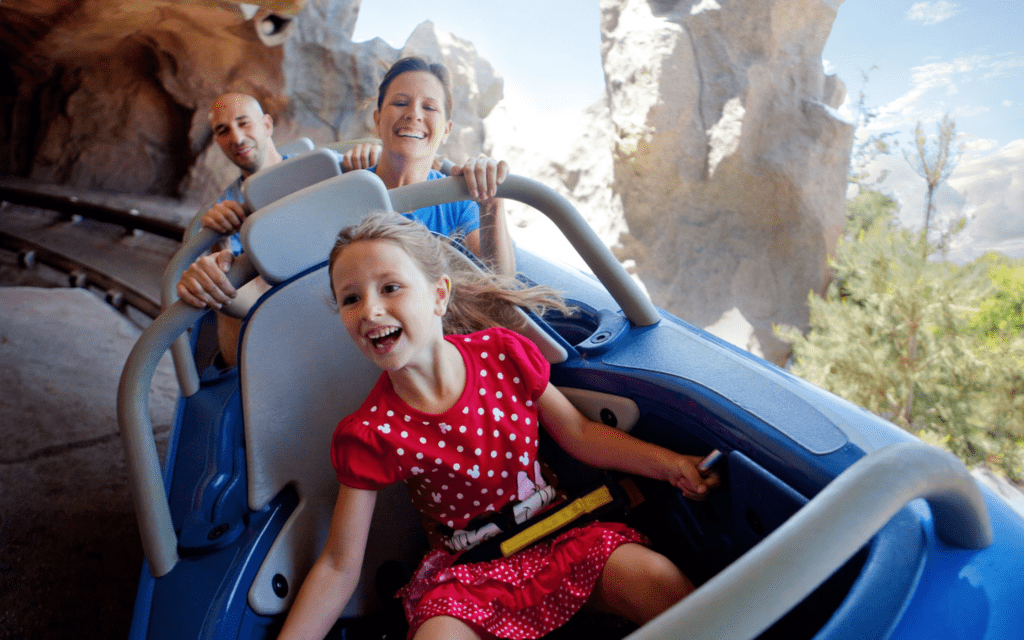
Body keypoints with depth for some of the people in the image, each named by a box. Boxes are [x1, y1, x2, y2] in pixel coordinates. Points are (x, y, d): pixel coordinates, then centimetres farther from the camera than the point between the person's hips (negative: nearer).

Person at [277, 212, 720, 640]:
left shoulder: (503, 353, -8)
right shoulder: (370, 435, -14)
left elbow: (579, 434, 2)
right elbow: (339, 566, -9)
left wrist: (669, 463, -8)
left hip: (558, 532, 2)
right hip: (466, 570, -1)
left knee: (658, 578, -20)